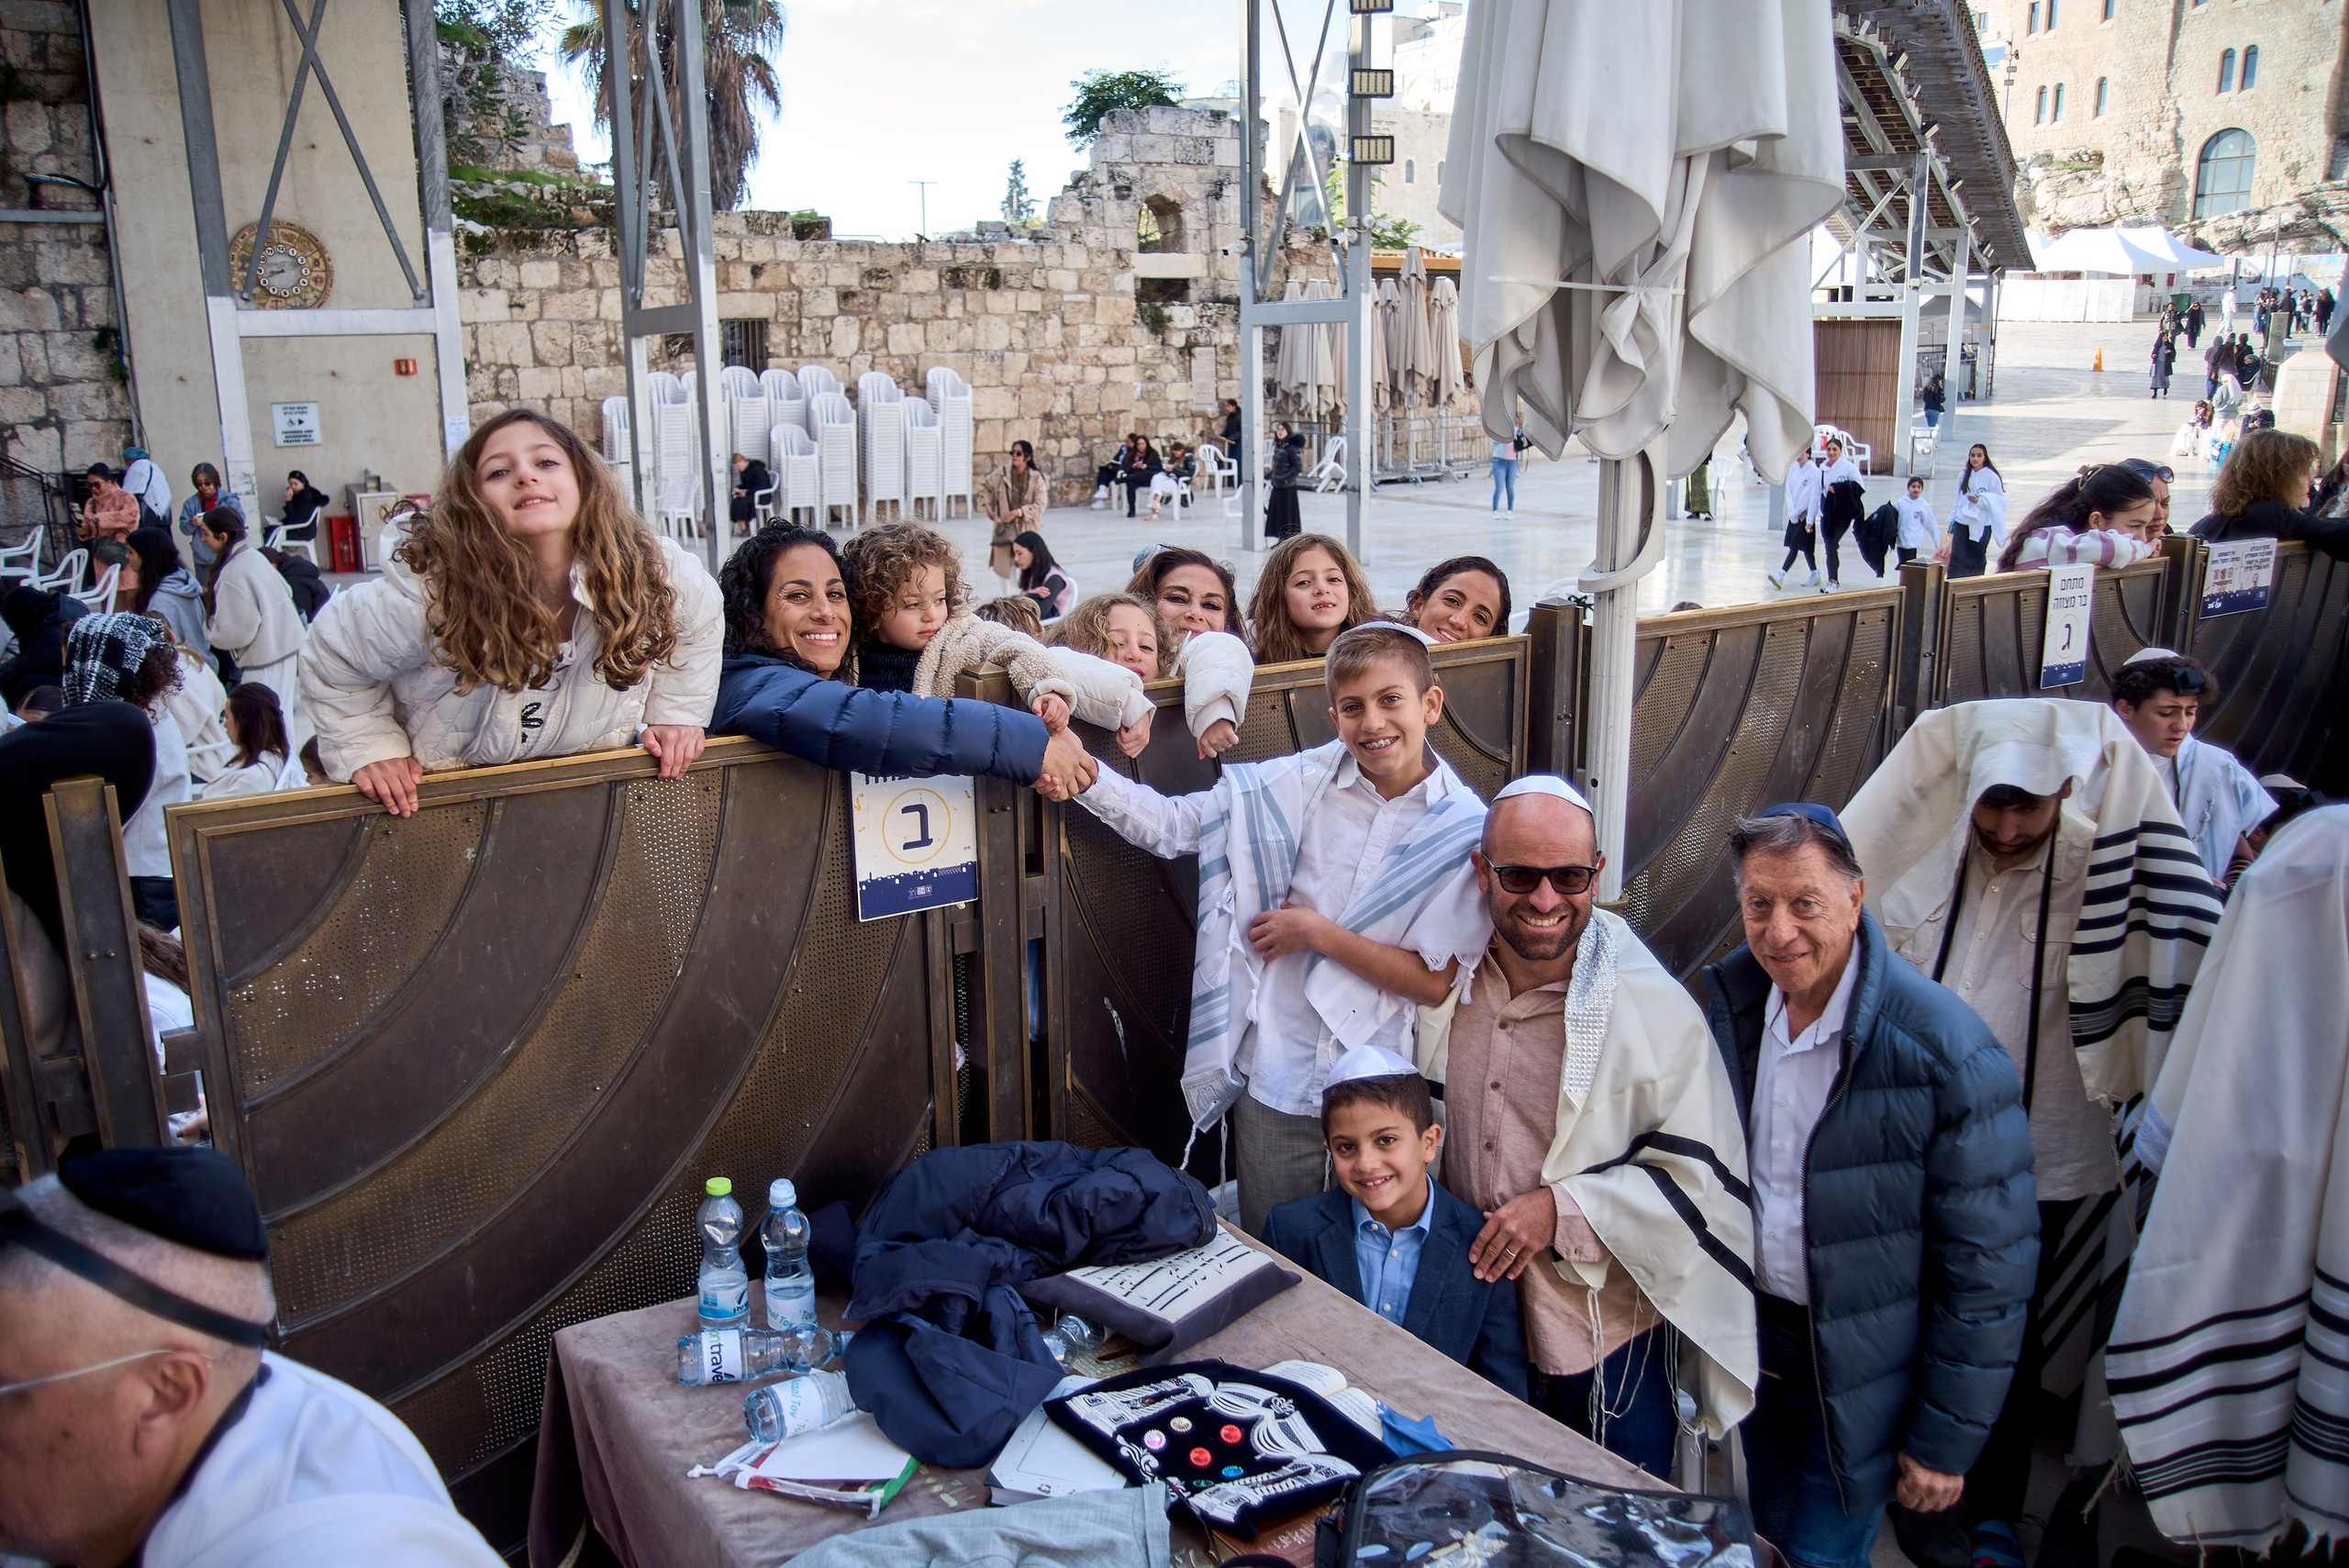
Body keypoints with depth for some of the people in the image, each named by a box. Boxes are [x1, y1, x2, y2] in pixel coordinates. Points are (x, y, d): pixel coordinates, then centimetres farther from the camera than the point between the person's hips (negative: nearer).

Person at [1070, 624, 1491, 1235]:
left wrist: (1317, 932, -13)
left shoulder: (1468, 829, -8)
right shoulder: (1302, 784, -3)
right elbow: (1169, 825, -4)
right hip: (1274, 1081, 1)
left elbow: (1435, 983, -9)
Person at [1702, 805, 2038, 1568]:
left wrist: (1945, 1440, -12)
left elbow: (1989, 1269, -17)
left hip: (1860, 1382, -5)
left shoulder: (1947, 1053, -23)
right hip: (1752, 1338, 5)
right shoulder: (1729, 1002, -7)